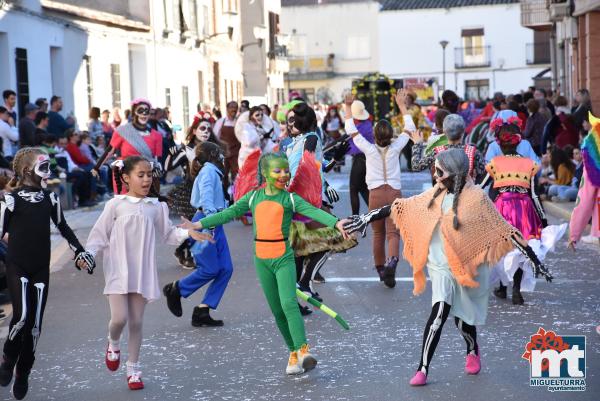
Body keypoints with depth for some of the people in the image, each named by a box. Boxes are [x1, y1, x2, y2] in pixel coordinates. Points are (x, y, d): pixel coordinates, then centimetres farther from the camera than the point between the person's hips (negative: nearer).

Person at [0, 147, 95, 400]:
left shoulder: (50, 198, 5)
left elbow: (63, 228, 16)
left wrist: (80, 252, 14)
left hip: (41, 269, 4)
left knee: (35, 323, 3)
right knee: (22, 315, -20)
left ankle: (22, 373, 20)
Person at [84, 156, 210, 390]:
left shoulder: (156, 207, 4)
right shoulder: (115, 205, -4)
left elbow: (167, 234, 13)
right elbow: (100, 234, -2)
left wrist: (188, 233, -2)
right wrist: (88, 254, -15)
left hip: (142, 273, 3)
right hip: (118, 271, -2)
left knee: (136, 322, 7)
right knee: (119, 318, -11)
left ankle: (133, 369, 19)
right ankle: (113, 344, 24)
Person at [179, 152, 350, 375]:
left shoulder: (290, 199, -1)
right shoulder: (253, 197, 8)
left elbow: (313, 212, -15)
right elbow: (229, 213, 12)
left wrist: (335, 223, -33)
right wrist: (199, 225, 9)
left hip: (284, 258, -3)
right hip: (262, 259, 4)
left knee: (289, 303, -20)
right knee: (277, 310, 6)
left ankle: (303, 350, -25)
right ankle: (293, 352, 14)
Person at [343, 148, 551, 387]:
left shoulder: (476, 197, -14)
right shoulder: (437, 194, -1)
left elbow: (504, 230, -10)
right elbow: (402, 207, 5)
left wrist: (535, 260, -10)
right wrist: (368, 218, 4)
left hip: (468, 266, -3)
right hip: (441, 266, 3)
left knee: (462, 316, 8)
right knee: (440, 310, -13)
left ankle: (473, 351, 40)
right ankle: (423, 369, -5)